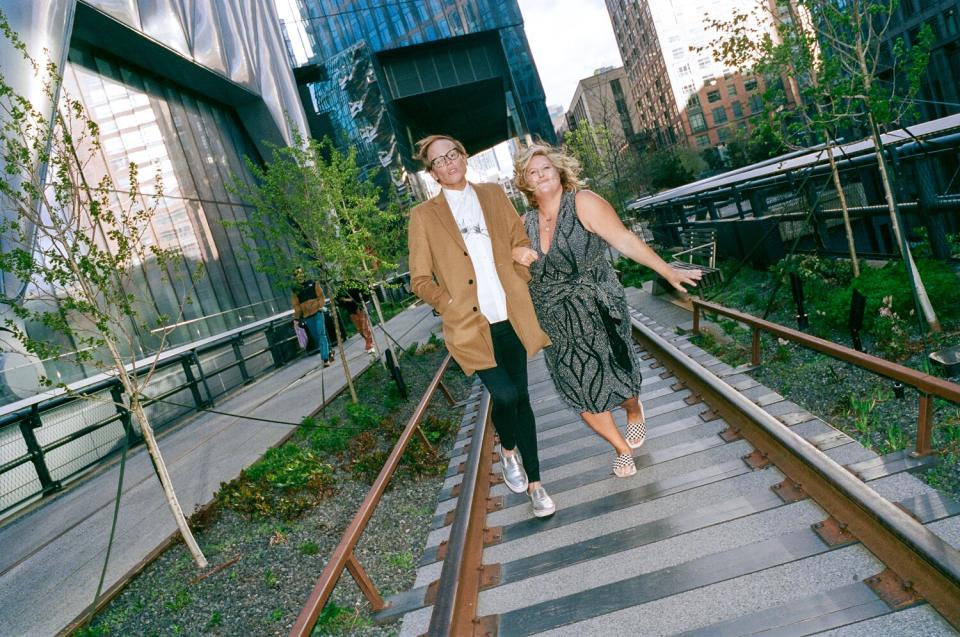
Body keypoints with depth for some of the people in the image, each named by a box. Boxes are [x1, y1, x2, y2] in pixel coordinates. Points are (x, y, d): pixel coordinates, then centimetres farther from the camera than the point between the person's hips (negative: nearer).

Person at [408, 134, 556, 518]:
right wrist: (452, 304, -12)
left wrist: (519, 286, 4)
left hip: (511, 317, 3)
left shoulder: (494, 195, 11)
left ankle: (534, 483, 22)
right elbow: (420, 279, 1)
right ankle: (508, 452, 25)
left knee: (520, 397, 7)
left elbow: (520, 244, 17)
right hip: (470, 325, -3)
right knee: (504, 396, -10)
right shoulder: (424, 215, 2)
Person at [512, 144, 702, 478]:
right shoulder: (526, 222, 4)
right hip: (557, 325, 5)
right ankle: (623, 448, 28)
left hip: (597, 312, -4)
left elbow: (624, 240, -13)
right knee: (581, 394, 6)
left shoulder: (583, 203, -10)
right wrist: (515, 253, -9)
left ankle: (635, 410, 44)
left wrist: (668, 271, -16)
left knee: (614, 380, 5)